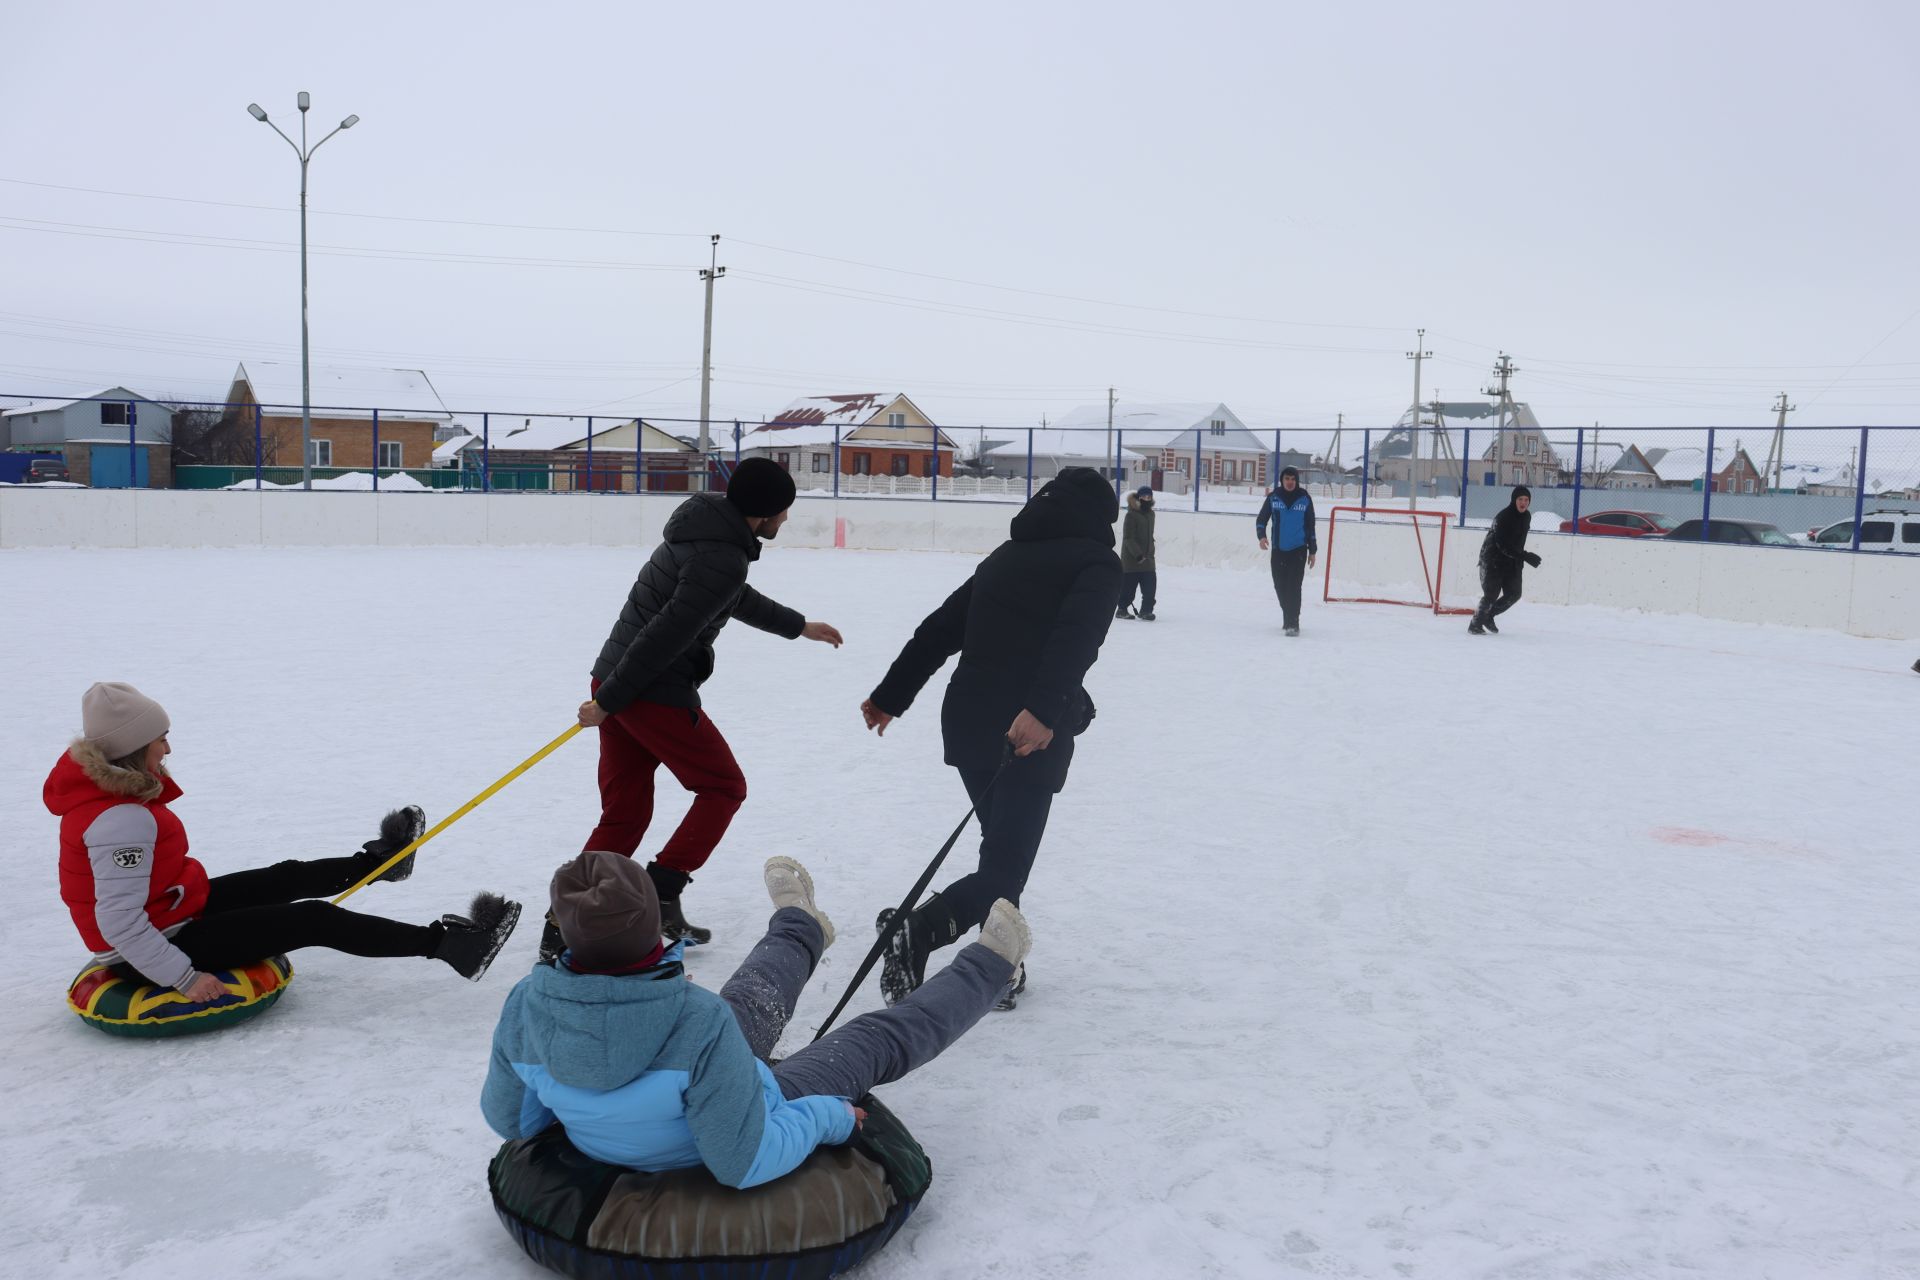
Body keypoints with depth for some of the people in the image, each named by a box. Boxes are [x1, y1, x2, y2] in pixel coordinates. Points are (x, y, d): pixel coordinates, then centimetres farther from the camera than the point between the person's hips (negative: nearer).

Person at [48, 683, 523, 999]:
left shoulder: (101, 787, 2)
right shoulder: (121, 820, -31)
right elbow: (120, 923, -32)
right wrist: (185, 977, -28)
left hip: (166, 915, 10)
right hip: (153, 949, -10)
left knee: (286, 878, 22)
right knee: (314, 920, -13)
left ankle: (378, 861, 47)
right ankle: (446, 942, -11)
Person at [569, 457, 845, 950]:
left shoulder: (708, 530, 12)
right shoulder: (723, 561, -20)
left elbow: (739, 599, 29)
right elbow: (666, 636, -24)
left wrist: (798, 626, 38)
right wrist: (608, 702, -19)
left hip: (616, 679, 9)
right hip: (656, 695, -9)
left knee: (624, 816, 14)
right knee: (724, 787, 10)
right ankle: (660, 892, 6)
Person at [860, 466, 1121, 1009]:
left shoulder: (1005, 556, 19)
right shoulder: (1097, 561, 0)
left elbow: (938, 629, 18)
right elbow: (1074, 636, -19)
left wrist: (891, 696, 24)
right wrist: (1044, 709, -31)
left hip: (967, 720, 7)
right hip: (1029, 734, -7)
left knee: (1004, 848, 21)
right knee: (1006, 866, -4)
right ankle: (918, 930, -27)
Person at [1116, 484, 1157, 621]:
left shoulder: (1150, 514, 13)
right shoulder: (1131, 515, -11)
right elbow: (1128, 538, -16)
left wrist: (1150, 552, 16)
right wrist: (1138, 555, -21)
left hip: (1146, 557, 7)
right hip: (1132, 558, -7)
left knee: (1151, 584, -3)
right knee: (1129, 585, 1)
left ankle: (1146, 610, 4)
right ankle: (1122, 609, 16)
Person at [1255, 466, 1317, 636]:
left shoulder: (1305, 498, 1)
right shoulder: (1273, 497, 1)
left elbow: (1310, 525, 8)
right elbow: (1261, 518, 4)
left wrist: (1312, 550, 9)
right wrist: (1261, 535, -16)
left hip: (1298, 550, -2)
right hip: (1278, 550, 2)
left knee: (1293, 586, -13)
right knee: (1280, 586, 8)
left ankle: (1293, 623, -13)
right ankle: (1288, 617, 28)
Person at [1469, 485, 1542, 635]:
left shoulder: (1526, 517, 6)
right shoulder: (1503, 517, -20)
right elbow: (1503, 545, -26)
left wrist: (1519, 559, 14)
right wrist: (1525, 556, -29)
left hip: (1512, 562, 8)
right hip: (1493, 559, -8)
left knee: (1514, 594, 6)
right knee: (1491, 594, -11)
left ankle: (1488, 616, 24)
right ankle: (1475, 625, 3)